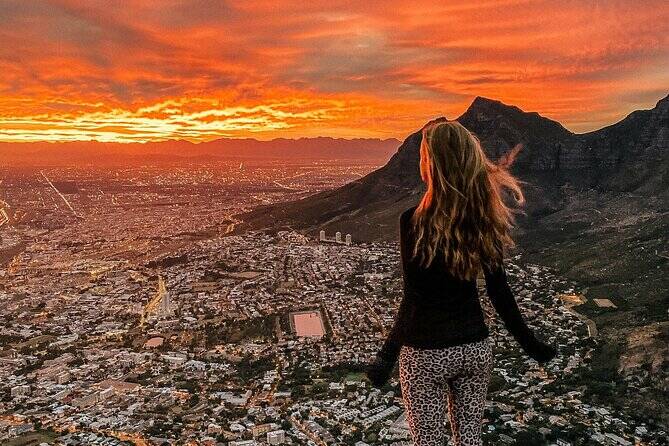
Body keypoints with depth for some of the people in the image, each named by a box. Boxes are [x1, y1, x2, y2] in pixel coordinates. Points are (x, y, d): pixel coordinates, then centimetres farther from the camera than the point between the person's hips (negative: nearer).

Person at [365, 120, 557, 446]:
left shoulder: (414, 221, -19)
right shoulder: (484, 218, -5)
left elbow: (413, 300, -18)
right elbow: (499, 292, 0)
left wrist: (387, 357, -10)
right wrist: (530, 344, 11)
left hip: (426, 353, -4)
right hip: (475, 348, 5)